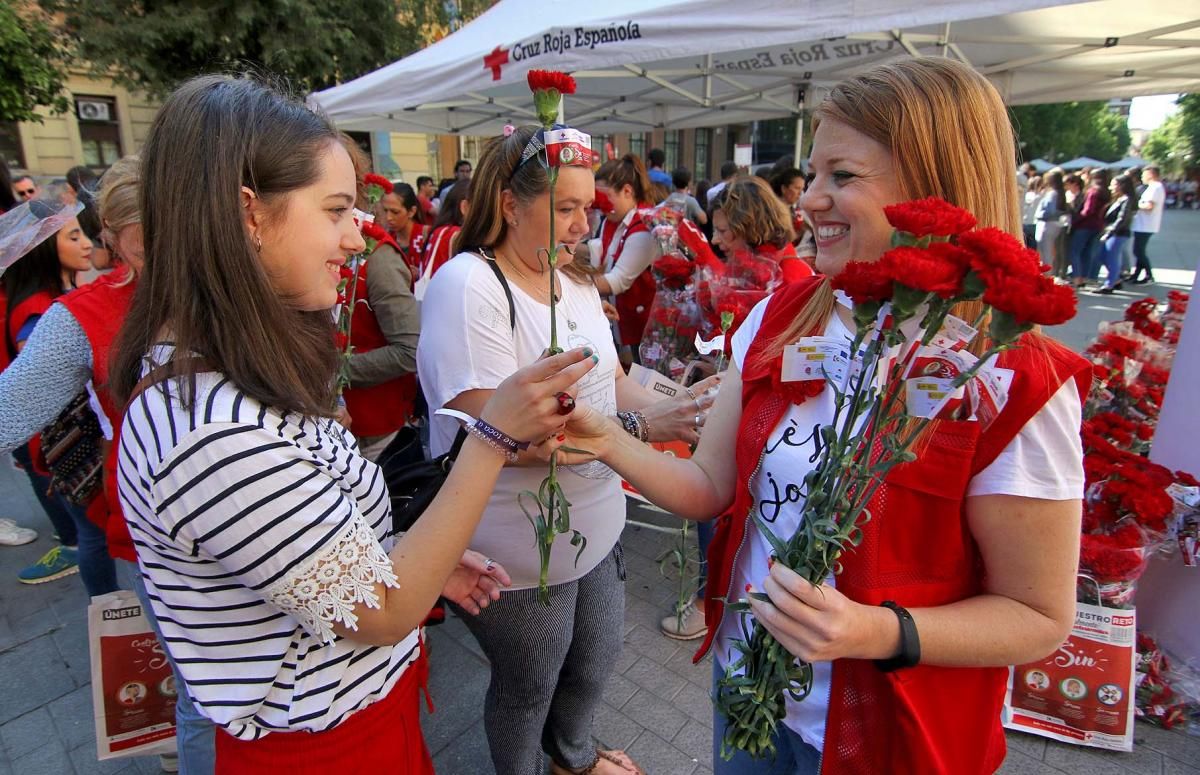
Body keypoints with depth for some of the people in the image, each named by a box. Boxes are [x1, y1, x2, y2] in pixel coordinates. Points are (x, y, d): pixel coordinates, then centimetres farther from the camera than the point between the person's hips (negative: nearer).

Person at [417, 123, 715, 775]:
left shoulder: (573, 280, 4)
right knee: (529, 691, 19)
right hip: (521, 557, -7)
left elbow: (610, 380, 8)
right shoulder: (468, 288, -22)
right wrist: (643, 428, -32)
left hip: (598, 528, 8)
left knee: (596, 662, 28)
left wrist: (668, 411, -12)